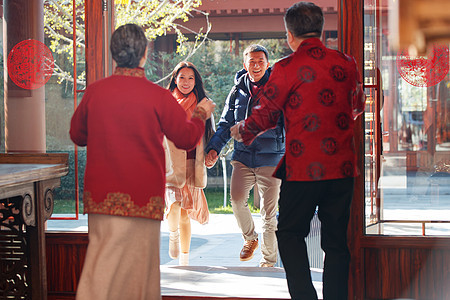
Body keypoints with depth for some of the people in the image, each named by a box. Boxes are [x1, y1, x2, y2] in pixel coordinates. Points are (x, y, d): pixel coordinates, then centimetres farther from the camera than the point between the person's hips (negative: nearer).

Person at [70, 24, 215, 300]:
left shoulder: (94, 91, 0)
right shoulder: (157, 95, -9)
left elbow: (77, 135, 14)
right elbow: (187, 138, 0)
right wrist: (202, 113, 19)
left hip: (101, 193, 3)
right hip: (143, 194, -3)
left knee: (102, 262, 7)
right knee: (138, 263, 7)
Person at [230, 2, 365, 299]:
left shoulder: (287, 68, -7)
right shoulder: (346, 63, 5)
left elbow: (266, 115, 0)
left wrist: (242, 131, 21)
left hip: (303, 169, -4)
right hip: (342, 167, 4)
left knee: (290, 234, 10)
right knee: (336, 241, 10)